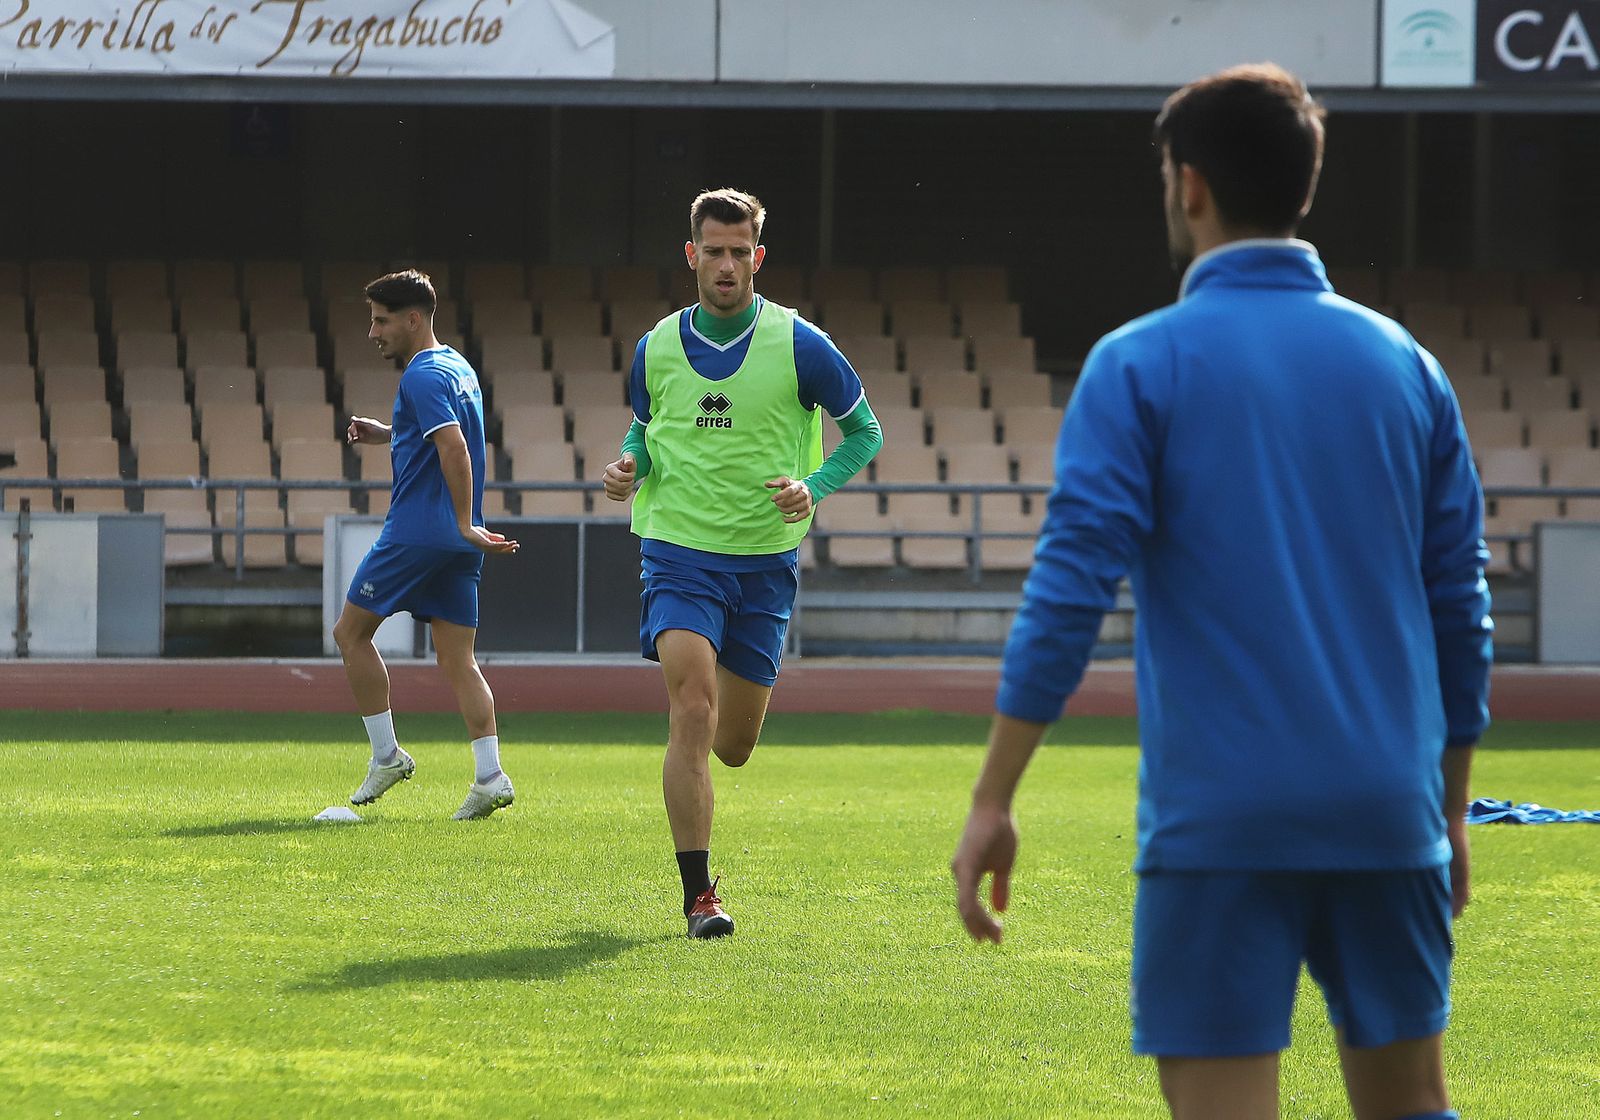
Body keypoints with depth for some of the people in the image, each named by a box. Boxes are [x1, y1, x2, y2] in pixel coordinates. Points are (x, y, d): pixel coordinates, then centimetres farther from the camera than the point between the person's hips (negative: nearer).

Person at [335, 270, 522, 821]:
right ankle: (490, 777, -7)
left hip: (417, 530, -9)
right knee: (458, 658, 5)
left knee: (351, 632, 6)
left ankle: (387, 755, 5)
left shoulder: (422, 376, -13)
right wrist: (387, 433, 22)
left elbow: (454, 447, -24)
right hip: (456, 541, 9)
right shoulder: (459, 368, 16)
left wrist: (464, 523, -23)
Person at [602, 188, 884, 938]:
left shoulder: (798, 346, -6)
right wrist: (629, 467, -4)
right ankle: (697, 892, -14)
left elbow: (864, 431, 3)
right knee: (692, 712, -19)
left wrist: (815, 487, -15)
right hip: (678, 553, 0)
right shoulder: (656, 348, 1)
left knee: (732, 746, 8)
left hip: (765, 560, 0)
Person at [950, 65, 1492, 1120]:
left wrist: (992, 804, -8)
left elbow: (1069, 591, -11)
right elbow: (1460, 608, 12)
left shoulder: (1141, 364, -4)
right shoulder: (1403, 365, 9)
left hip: (1219, 823, -4)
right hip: (1388, 816, 4)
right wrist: (1451, 811, 21)